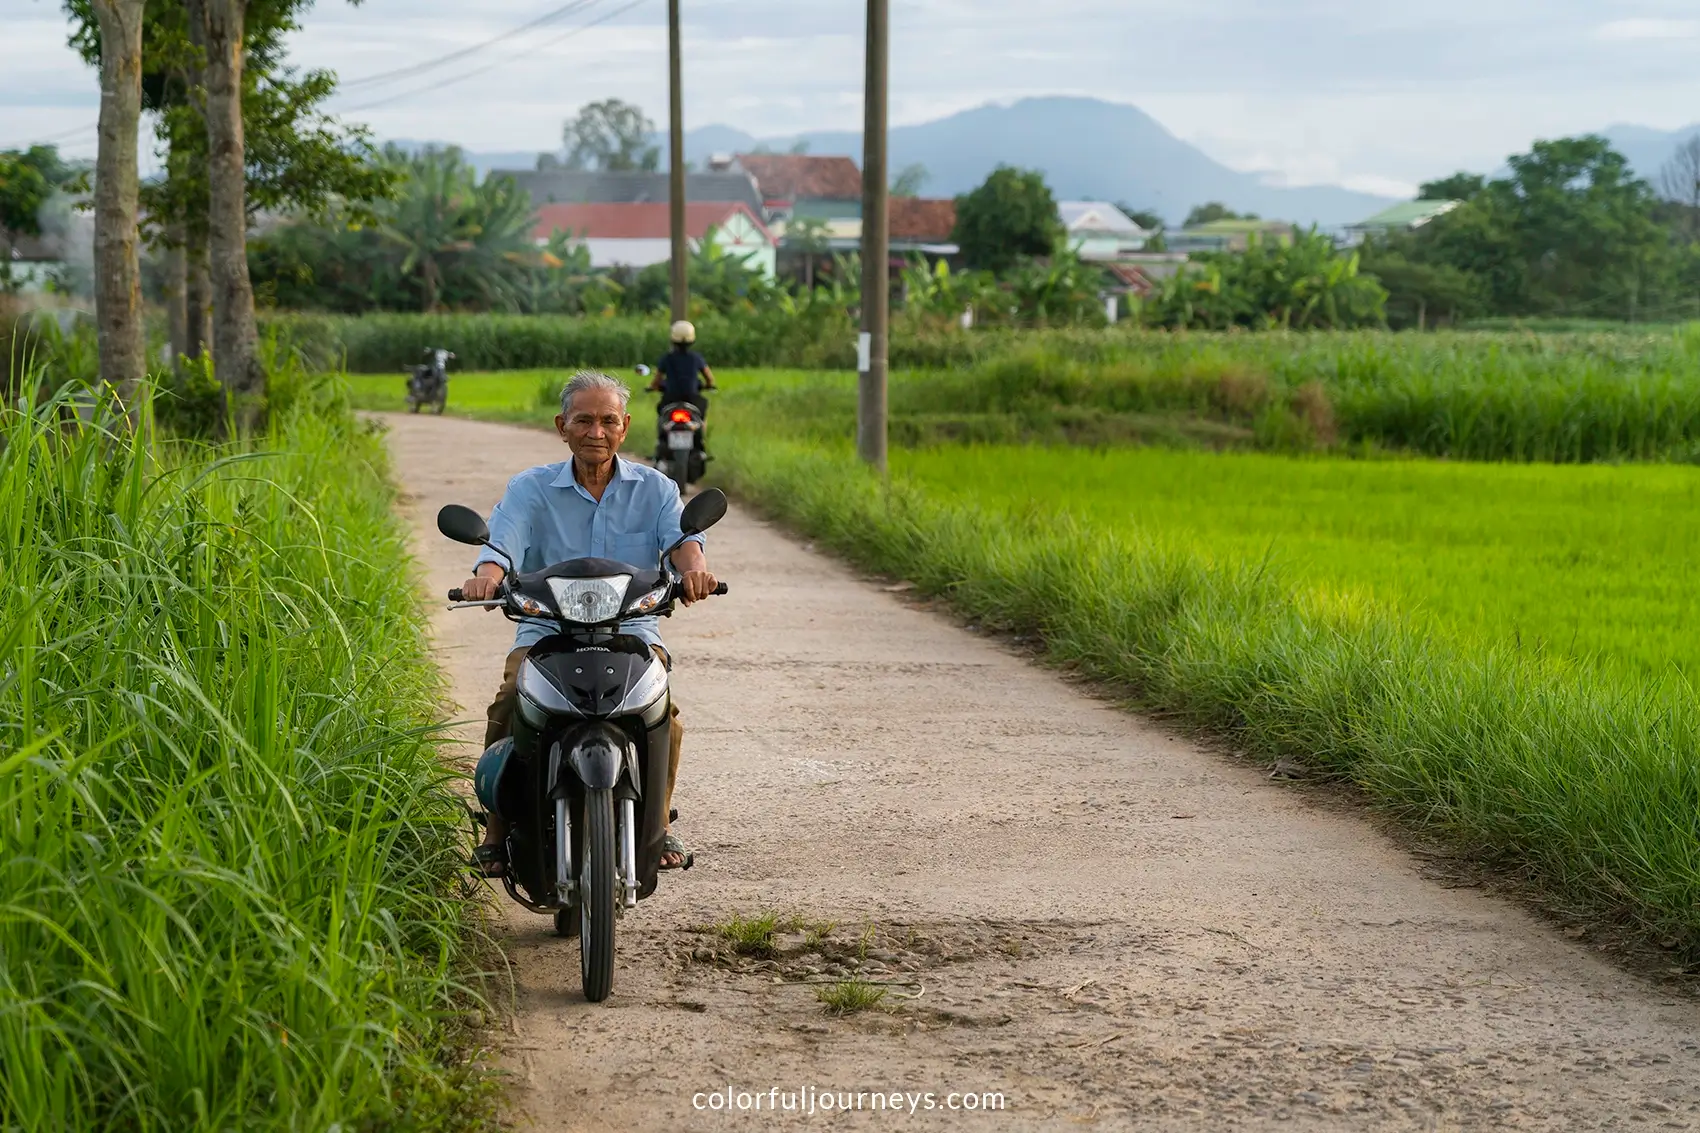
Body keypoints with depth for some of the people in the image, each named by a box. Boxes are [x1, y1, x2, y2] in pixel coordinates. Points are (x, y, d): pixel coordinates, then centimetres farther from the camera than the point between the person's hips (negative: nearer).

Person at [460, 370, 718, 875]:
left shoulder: (655, 488, 10)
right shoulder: (530, 488, 7)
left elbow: (681, 535, -9)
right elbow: (504, 542, -11)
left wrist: (693, 565, -34)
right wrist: (486, 577, -36)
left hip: (632, 629, 0)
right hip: (545, 630, 0)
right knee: (509, 705, -29)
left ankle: (658, 823, -8)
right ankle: (499, 827, -13)